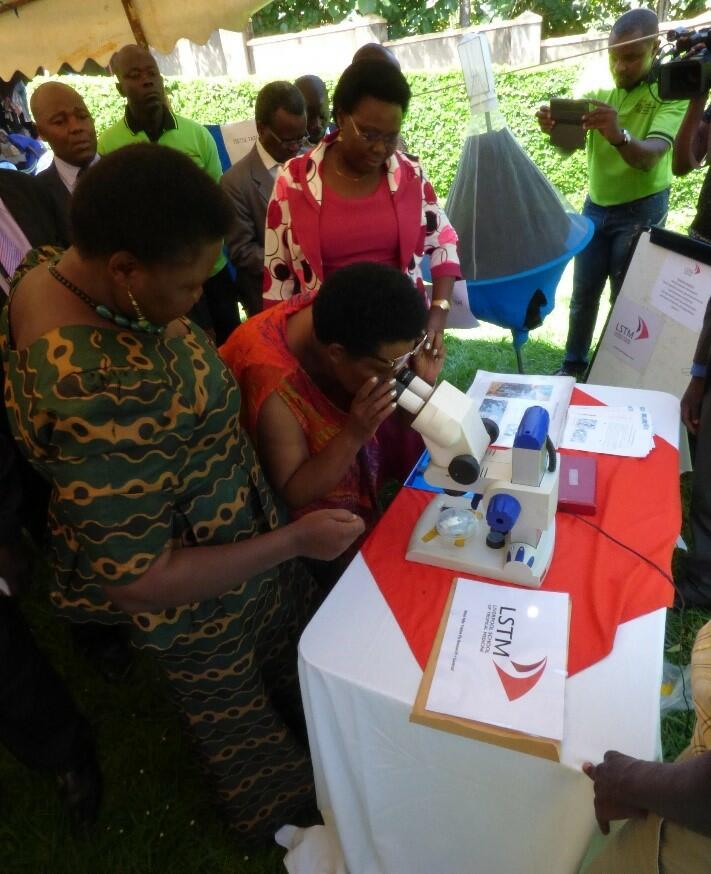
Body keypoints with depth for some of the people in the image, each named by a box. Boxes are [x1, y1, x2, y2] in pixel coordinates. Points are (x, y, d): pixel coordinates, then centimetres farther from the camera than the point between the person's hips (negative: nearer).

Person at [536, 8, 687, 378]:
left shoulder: (671, 93, -14)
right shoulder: (600, 89, 2)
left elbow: (650, 156, -29)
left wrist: (619, 136, -50)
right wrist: (555, 128, -34)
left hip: (641, 211, -4)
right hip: (595, 205, 5)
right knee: (583, 292, 8)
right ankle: (573, 365, 22)